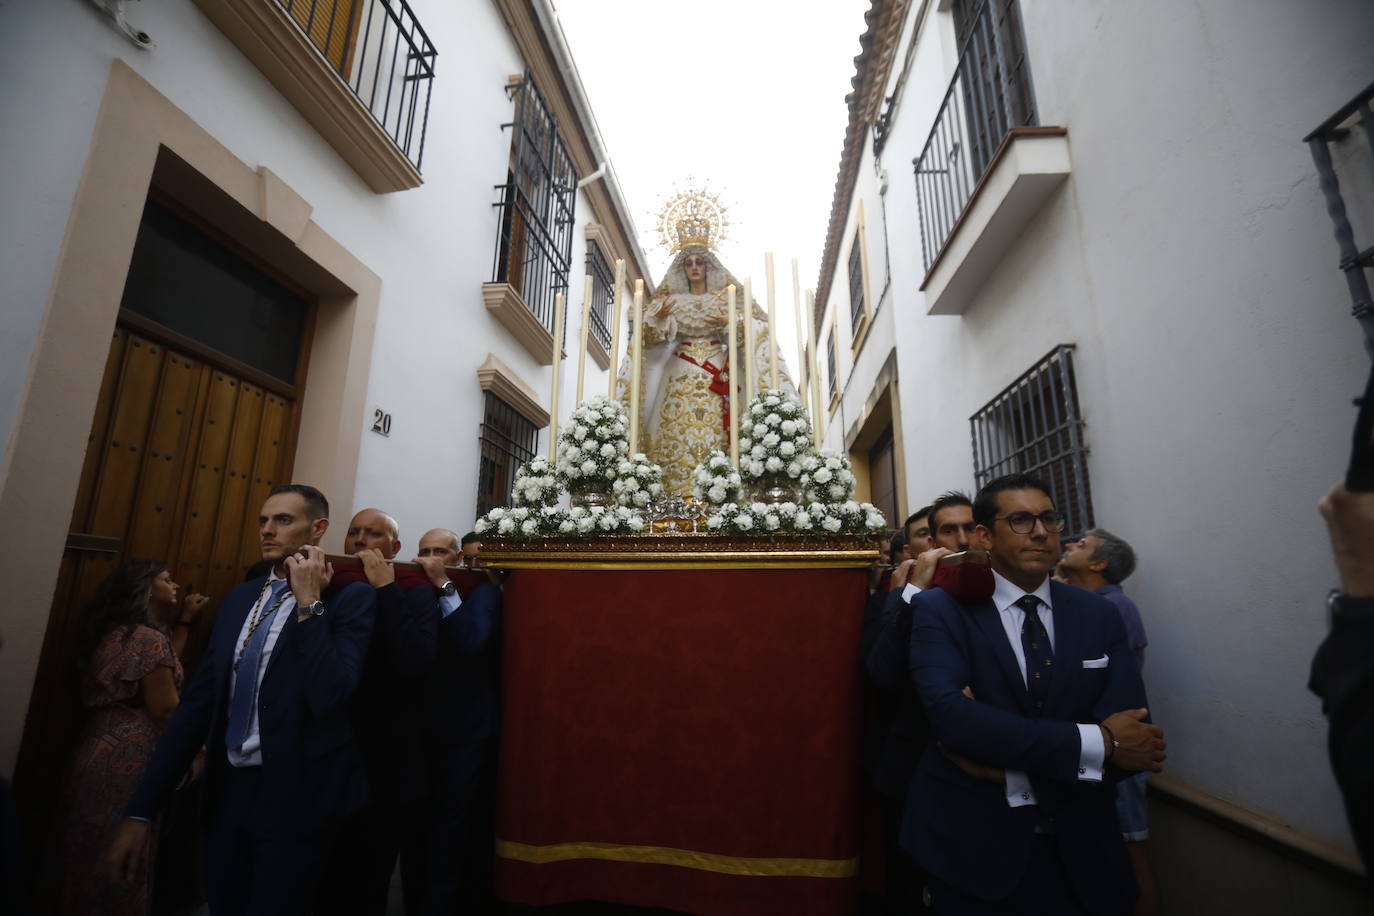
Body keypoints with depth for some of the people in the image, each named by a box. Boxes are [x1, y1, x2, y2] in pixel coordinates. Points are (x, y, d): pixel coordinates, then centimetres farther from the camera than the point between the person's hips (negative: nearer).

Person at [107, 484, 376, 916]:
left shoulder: (350, 597, -13)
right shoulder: (239, 597, 8)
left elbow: (328, 696, -24)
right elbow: (198, 702, 9)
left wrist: (309, 603, -22)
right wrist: (142, 809, 8)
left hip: (293, 798, -6)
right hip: (227, 791, 6)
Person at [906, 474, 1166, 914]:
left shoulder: (1098, 614, 0)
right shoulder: (940, 609, -10)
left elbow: (1133, 735, -9)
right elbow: (949, 713, -24)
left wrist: (1008, 764, -20)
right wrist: (1099, 743, -22)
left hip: (1082, 851, 4)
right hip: (974, 847, -3)